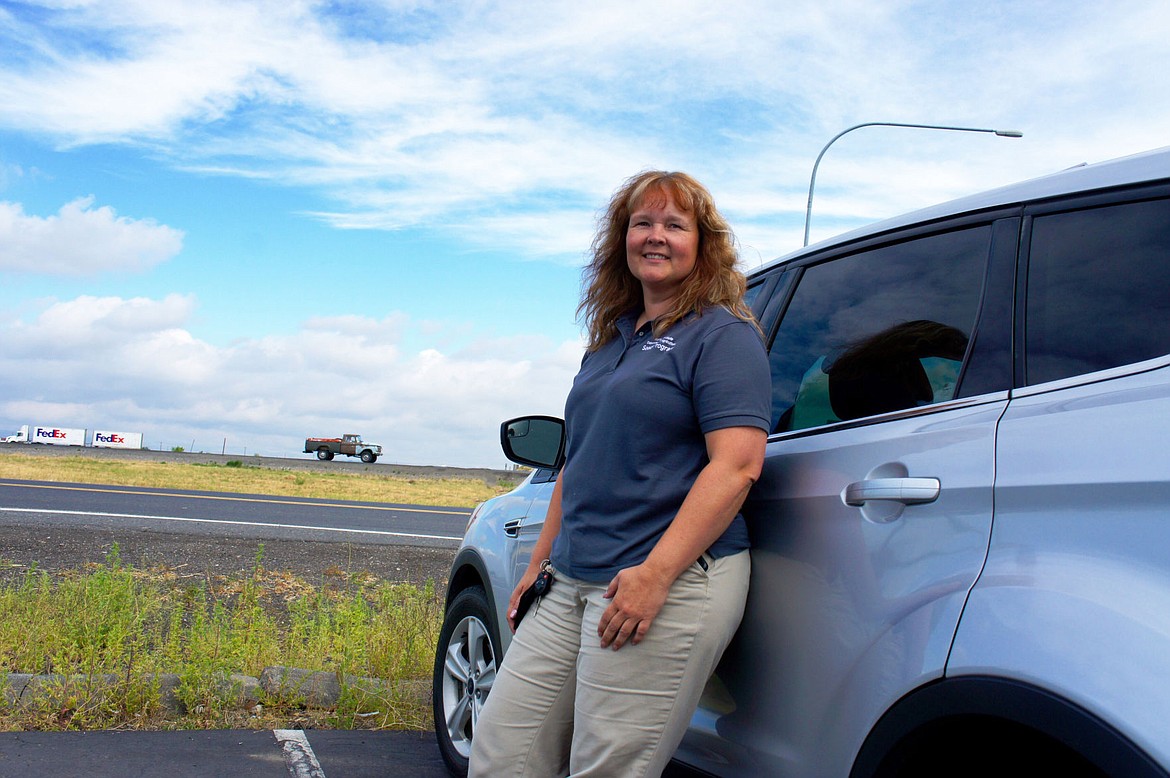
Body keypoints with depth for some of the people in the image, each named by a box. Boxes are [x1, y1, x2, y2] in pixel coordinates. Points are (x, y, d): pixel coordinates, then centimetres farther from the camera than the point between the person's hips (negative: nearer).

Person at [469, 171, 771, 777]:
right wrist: (541, 560, 21)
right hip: (570, 585, 8)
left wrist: (654, 574, -22)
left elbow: (737, 465, -16)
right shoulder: (609, 338, 20)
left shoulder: (723, 335, -4)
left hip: (673, 580, -8)